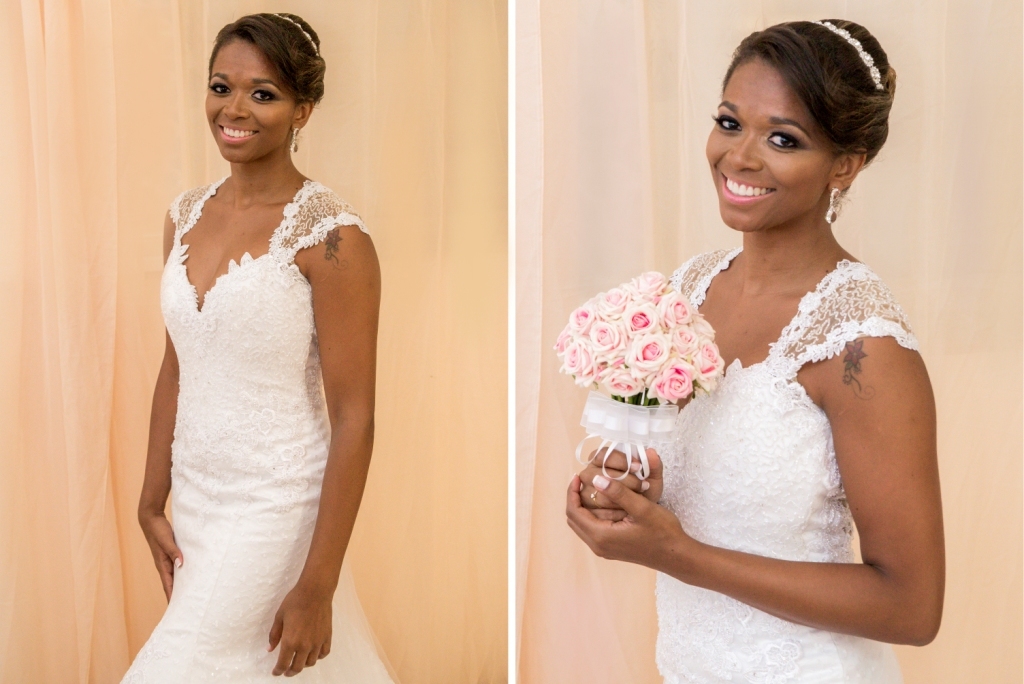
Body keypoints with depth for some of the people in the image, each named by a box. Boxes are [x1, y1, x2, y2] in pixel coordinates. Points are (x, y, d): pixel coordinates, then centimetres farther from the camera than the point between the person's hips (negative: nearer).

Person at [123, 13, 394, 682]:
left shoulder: (331, 235, -16)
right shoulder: (187, 215, 4)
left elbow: (355, 419, -17)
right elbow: (175, 370, 12)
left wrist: (317, 586, -17)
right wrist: (154, 503, 11)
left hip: (276, 509, -6)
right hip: (197, 500, 6)